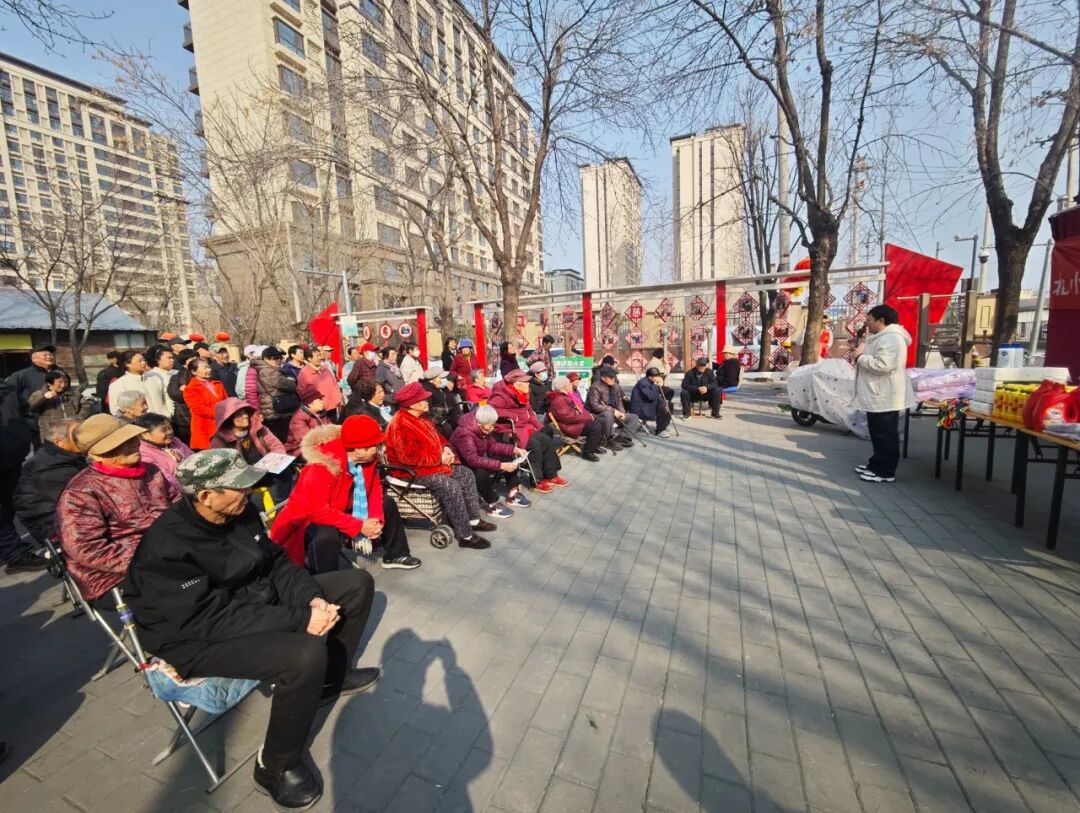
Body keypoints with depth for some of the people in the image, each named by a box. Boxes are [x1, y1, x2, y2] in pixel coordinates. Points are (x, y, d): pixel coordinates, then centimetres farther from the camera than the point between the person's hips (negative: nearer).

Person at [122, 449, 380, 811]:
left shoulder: (240, 513, -7)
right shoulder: (167, 548, -28)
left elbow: (277, 562, 1)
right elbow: (215, 619, -30)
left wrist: (313, 599, -16)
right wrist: (300, 620, -29)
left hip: (257, 601, 8)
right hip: (200, 638, -7)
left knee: (358, 583, 3)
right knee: (306, 654, -34)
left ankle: (333, 676, 25)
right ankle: (275, 768, -5)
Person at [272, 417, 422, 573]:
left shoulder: (367, 458, -13)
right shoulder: (321, 468, -34)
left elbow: (374, 489, -2)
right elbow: (317, 510, -34)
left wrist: (376, 519, -19)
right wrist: (359, 526, -32)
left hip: (343, 510, 8)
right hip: (311, 518, -8)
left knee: (387, 503, 6)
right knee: (328, 536, -39)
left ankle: (396, 555, 23)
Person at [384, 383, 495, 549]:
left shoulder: (420, 417, 7)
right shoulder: (400, 424, -24)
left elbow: (435, 435, 21)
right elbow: (409, 457, -30)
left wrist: (445, 447, -1)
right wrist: (439, 458, -23)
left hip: (434, 463, 10)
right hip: (413, 471, -10)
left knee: (466, 475, 5)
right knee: (451, 487, -27)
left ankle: (474, 519, 12)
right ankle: (465, 536, -17)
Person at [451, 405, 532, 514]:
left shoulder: (484, 428, -8)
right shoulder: (464, 433, -33)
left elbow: (492, 445, 4)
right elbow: (474, 460, -41)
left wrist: (514, 450, -9)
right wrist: (501, 465, -42)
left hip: (479, 462, 9)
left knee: (508, 457, 1)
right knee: (481, 472, -38)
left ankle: (512, 495, 3)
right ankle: (493, 505, -19)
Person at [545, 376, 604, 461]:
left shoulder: (566, 396, 12)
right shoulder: (558, 401, -22)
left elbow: (579, 409, 22)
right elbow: (569, 416, -28)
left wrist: (588, 415, 2)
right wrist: (588, 417, -20)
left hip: (577, 420, 11)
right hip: (571, 426, -11)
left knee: (599, 422, 11)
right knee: (596, 427, -23)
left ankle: (595, 446, 22)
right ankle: (587, 452, -12)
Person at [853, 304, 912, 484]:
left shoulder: (891, 338, -19)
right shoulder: (883, 336, 17)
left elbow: (882, 365, -29)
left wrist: (860, 357, -16)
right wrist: (861, 356, 7)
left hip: (884, 397, -11)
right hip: (876, 395, 11)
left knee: (886, 435, -3)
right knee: (878, 434, 18)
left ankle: (886, 472, 5)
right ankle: (876, 465, 28)